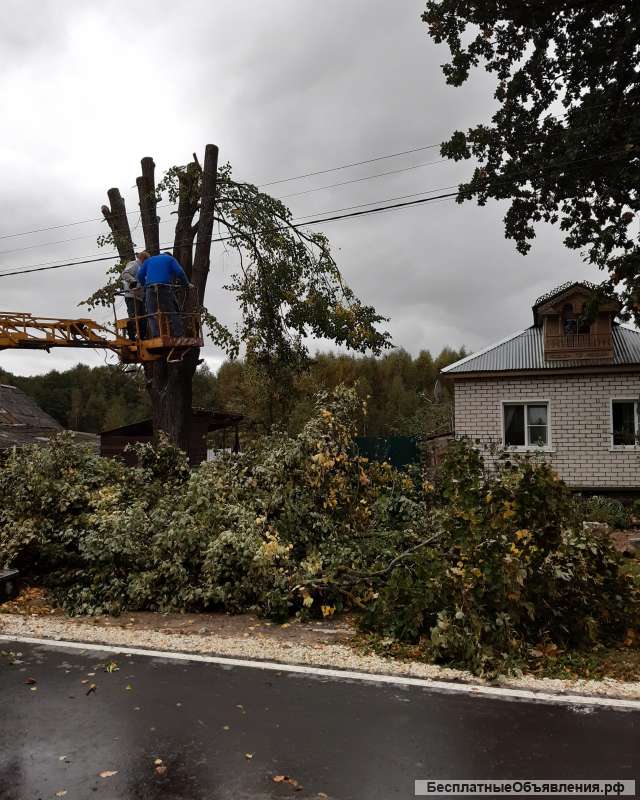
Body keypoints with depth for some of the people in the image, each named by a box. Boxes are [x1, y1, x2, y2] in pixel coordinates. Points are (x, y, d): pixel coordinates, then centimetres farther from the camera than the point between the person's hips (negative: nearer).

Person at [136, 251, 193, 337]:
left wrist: (144, 285, 30)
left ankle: (156, 337, -14)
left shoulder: (149, 260, 27)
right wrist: (187, 284, 15)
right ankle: (179, 336, -9)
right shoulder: (170, 258, 18)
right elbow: (180, 273, 4)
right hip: (165, 288, -2)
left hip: (150, 290, 2)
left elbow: (140, 275, 17)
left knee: (153, 315, -2)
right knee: (173, 314, -1)